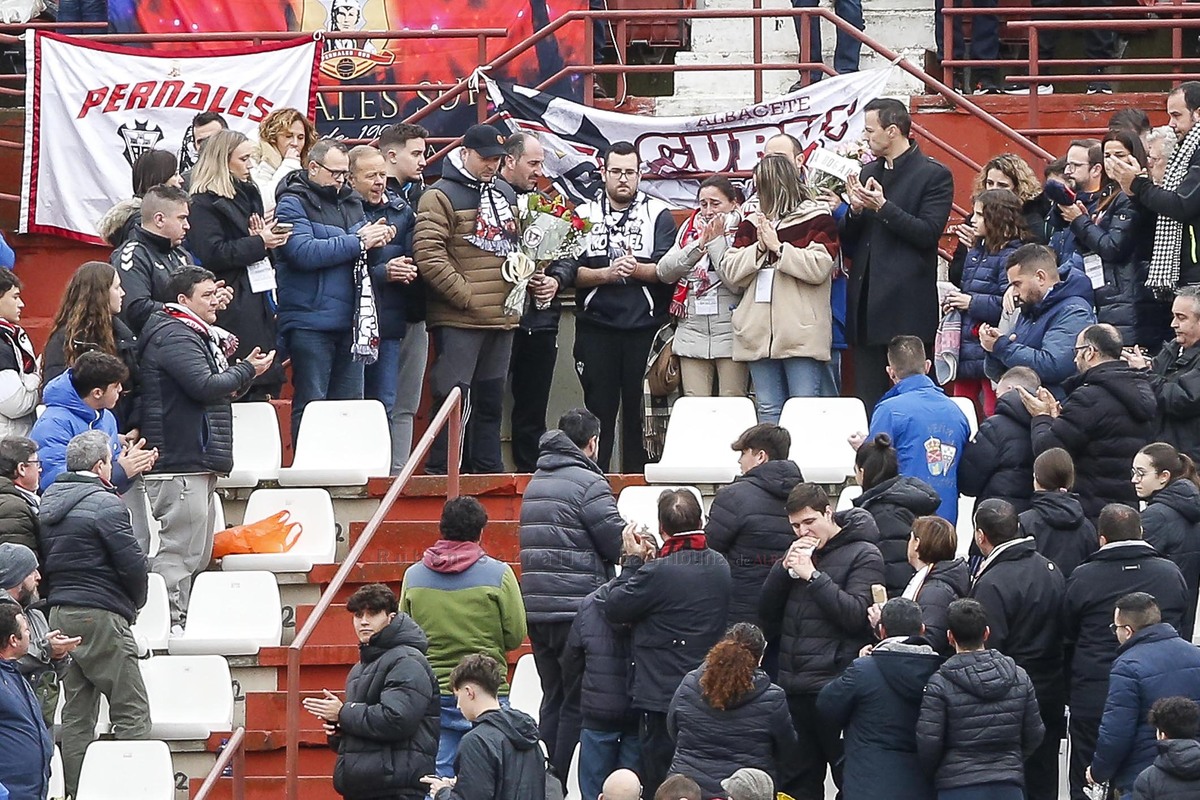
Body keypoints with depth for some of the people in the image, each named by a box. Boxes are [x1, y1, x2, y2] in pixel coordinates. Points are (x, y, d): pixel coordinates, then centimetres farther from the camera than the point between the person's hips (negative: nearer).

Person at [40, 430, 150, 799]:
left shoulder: (48, 502, 11)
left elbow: (43, 561, 13)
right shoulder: (106, 505, -13)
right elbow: (133, 563, -12)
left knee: (76, 713, 12)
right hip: (100, 616, -8)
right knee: (132, 713, -5)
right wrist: (134, 603, 6)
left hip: (59, 614, 8)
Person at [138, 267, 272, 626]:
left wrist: (241, 370, 4)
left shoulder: (198, 335, 22)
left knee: (197, 555, 14)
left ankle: (184, 621, 18)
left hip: (199, 463, 11)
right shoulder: (174, 337, -12)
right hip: (180, 465, -11)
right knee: (178, 551, -12)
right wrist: (247, 371, -8)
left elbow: (221, 388, 24)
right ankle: (170, 623, -13)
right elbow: (204, 386, -23)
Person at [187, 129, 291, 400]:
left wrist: (269, 238, 3)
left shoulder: (248, 195, 19)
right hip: (231, 311, -9)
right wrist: (258, 243, -13)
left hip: (257, 304, 9)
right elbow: (211, 254, -17)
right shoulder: (204, 203, -7)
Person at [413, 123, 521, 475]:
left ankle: (489, 468, 20)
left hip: (502, 318, 7)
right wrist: (466, 295, -18)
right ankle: (440, 471, -6)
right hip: (458, 320, -7)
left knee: (491, 399, 13)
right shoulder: (440, 197, -7)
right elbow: (429, 255, -16)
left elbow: (516, 243, 29)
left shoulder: (505, 193, 17)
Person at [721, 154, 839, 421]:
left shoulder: (817, 220, 2)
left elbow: (819, 267, -11)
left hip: (801, 334, -5)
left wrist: (777, 247, -8)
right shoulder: (751, 224, 17)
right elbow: (730, 274, 10)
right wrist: (759, 247, -5)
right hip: (759, 334, 5)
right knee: (768, 410, 6)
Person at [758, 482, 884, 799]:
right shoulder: (799, 553, 17)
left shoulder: (863, 555, -3)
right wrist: (785, 568, -2)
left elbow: (855, 614, -16)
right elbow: (766, 613, 13)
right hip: (793, 686, 7)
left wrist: (813, 575, -16)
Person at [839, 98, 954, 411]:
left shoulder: (934, 175, -3)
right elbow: (848, 238, 17)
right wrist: (855, 211, -4)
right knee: (868, 400, 6)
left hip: (907, 307, -7)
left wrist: (882, 207, -18)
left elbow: (928, 233, -12)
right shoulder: (869, 173, 18)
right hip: (867, 304, 7)